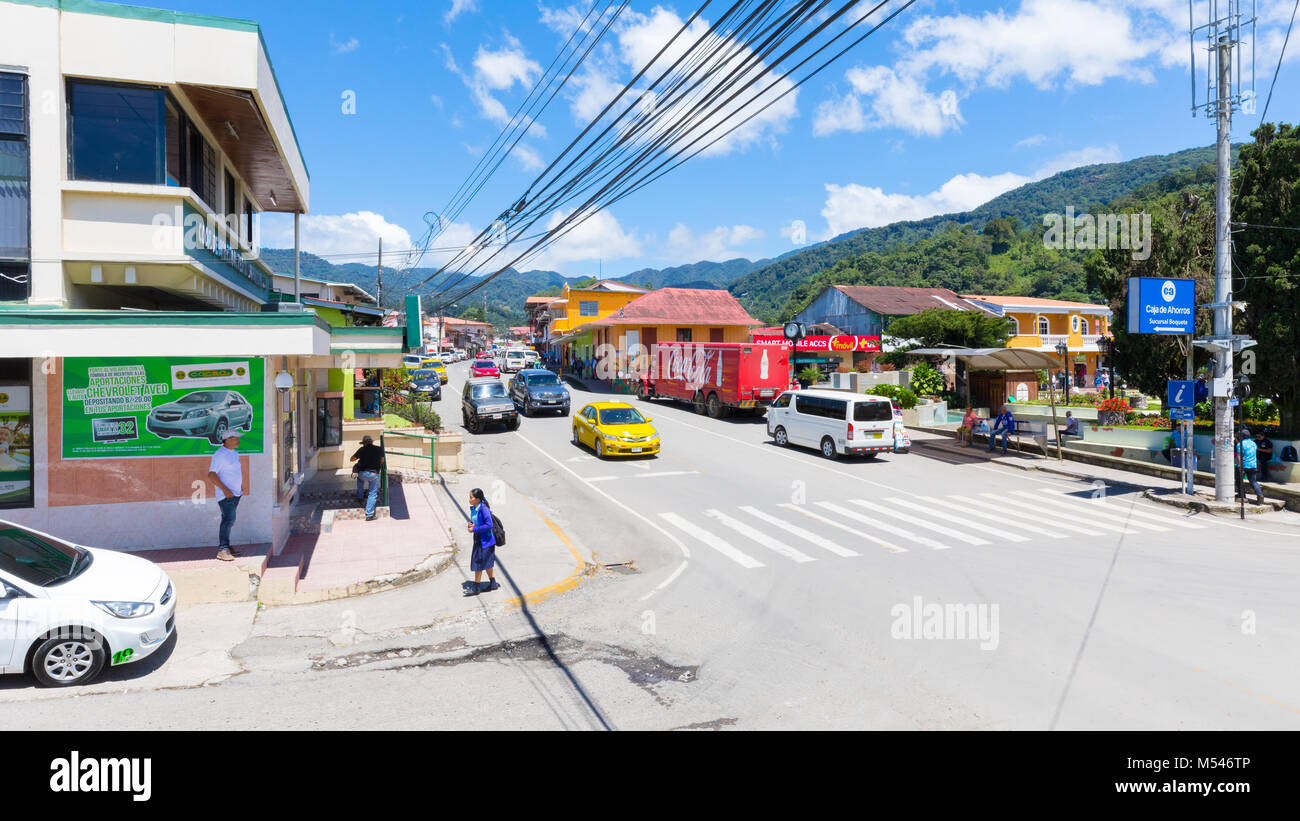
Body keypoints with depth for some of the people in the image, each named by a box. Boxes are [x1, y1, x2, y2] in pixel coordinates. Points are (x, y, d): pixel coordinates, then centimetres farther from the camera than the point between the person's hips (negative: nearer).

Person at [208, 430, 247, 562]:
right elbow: (211, 475, -19)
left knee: (230, 520, 12)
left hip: (236, 493, 9)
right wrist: (225, 489, -23)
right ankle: (222, 550, -16)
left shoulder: (234, 453, 14)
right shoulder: (220, 454, -14)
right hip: (226, 494, -9)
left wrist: (241, 486, 23)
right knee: (228, 520, -16)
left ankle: (226, 546, 20)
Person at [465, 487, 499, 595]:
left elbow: (489, 525, -24)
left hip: (485, 541, -8)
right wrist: (470, 524, -3)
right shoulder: (473, 509, 5)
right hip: (478, 540, 8)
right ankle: (493, 583, 30)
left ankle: (476, 587, 9)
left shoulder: (484, 509, -21)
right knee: (487, 563, 17)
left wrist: (474, 529, -20)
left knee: (478, 563, -1)